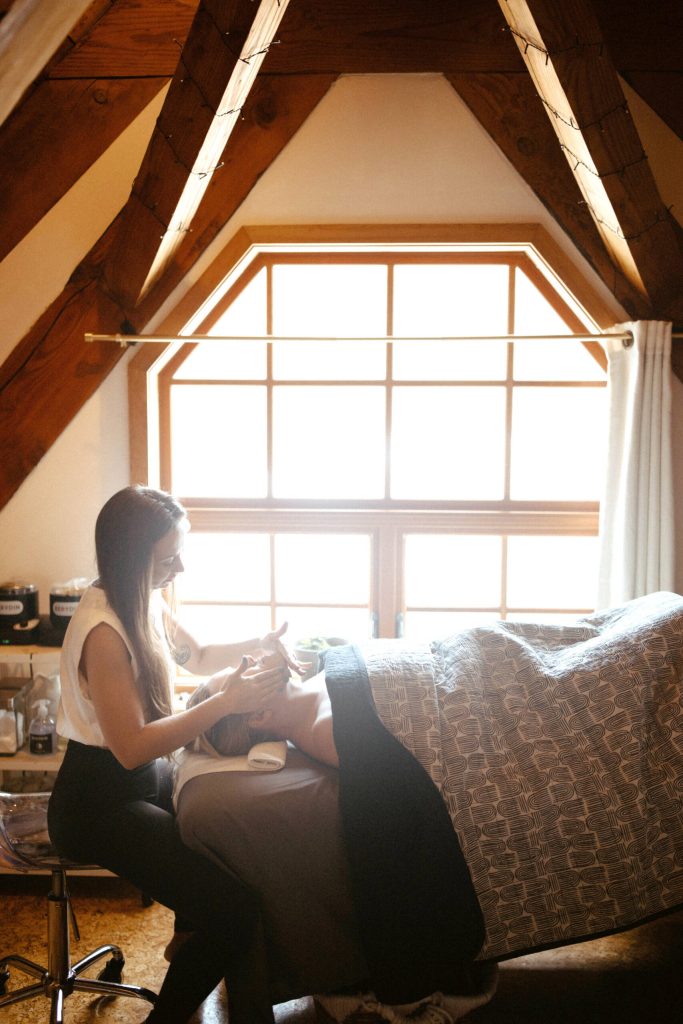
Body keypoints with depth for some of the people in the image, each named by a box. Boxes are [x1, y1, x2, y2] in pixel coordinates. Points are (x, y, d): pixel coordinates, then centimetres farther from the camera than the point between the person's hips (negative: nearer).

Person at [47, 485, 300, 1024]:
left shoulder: (146, 600, 0)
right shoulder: (103, 632, -26)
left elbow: (197, 655, 16)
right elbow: (132, 747, -26)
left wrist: (256, 644, -2)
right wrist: (227, 702, -29)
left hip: (150, 777, 8)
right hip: (100, 800, -8)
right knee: (231, 909, -17)